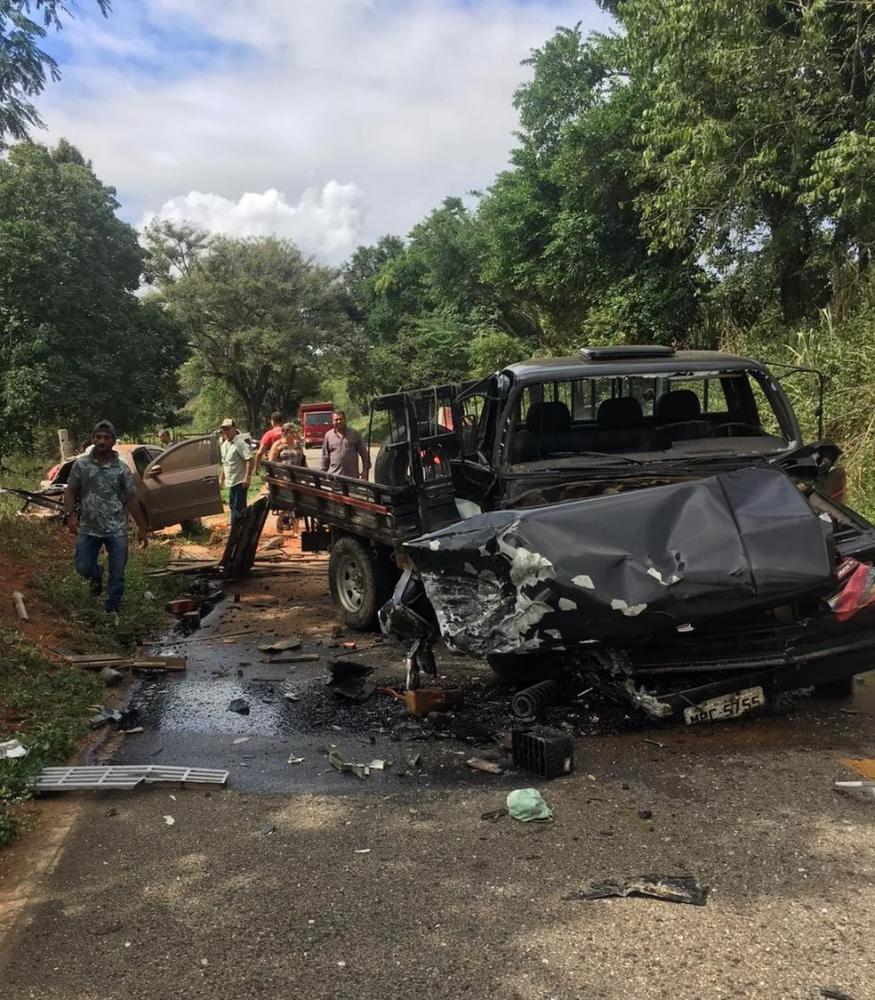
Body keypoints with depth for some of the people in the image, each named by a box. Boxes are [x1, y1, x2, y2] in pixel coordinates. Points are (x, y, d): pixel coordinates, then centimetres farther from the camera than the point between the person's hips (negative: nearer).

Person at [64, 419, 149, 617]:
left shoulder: (122, 469, 0)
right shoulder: (81, 465, 1)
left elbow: (131, 500, 3)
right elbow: (70, 492, 4)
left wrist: (143, 530, 3)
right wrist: (70, 515, -14)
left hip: (117, 530, -1)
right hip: (88, 529, 1)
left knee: (117, 574, 3)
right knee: (83, 567, 3)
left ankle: (112, 609, 21)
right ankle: (97, 575, 39)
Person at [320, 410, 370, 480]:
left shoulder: (355, 434, 5)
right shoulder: (328, 436, 7)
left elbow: (364, 453, 7)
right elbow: (325, 457, 11)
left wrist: (365, 470, 1)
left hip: (352, 476, 0)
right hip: (334, 476, 0)